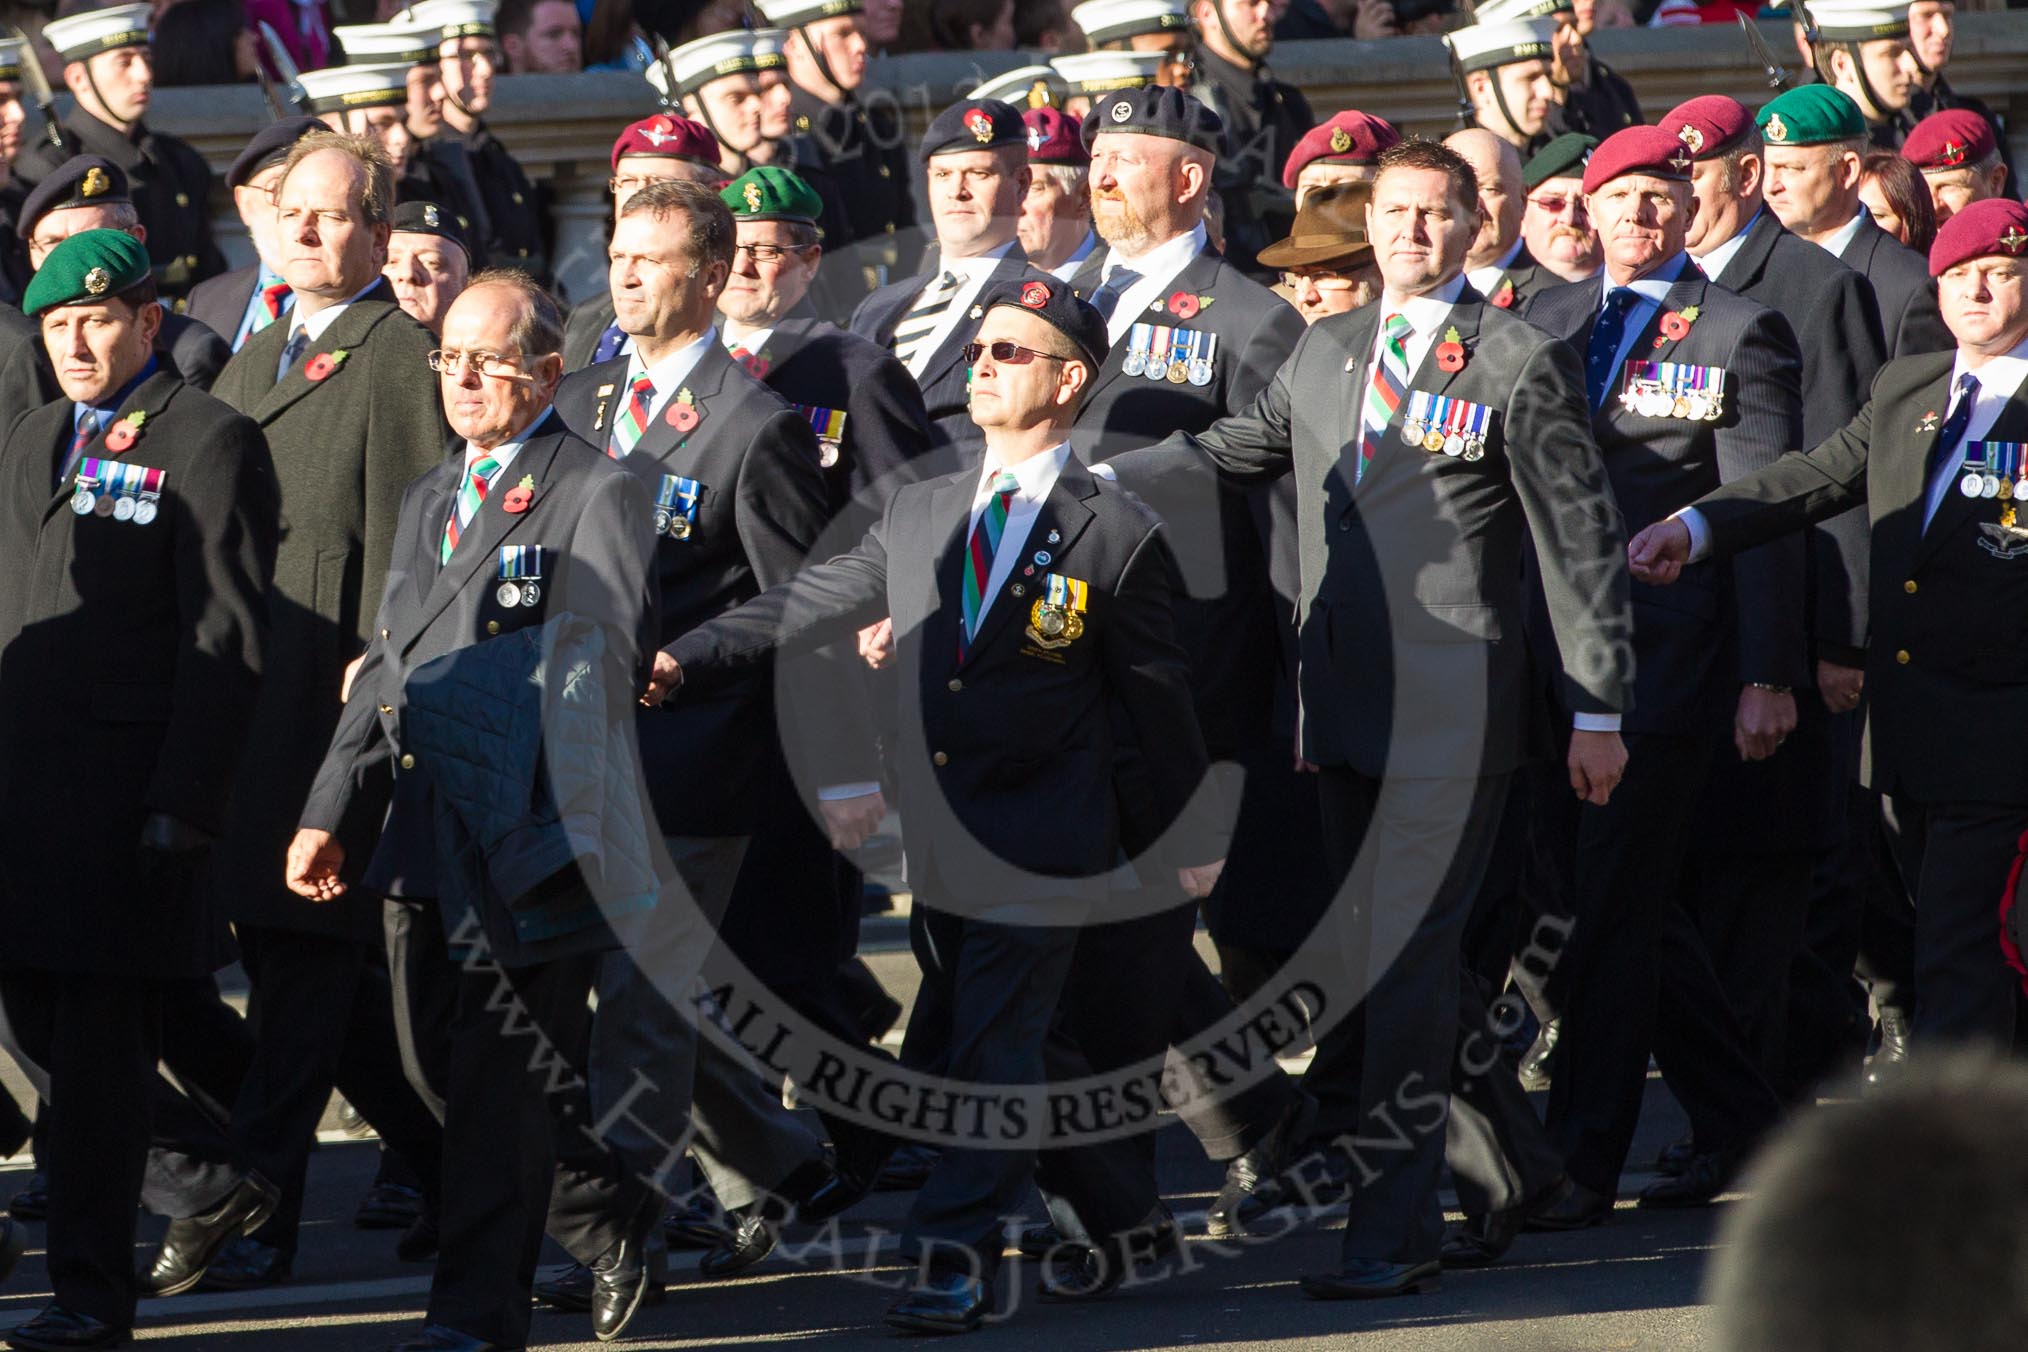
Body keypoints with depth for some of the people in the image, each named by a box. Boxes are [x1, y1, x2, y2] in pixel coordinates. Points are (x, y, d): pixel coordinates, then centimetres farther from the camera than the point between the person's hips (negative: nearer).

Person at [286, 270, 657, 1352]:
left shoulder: (598, 496, -5)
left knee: (499, 1080, -8)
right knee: (444, 1064, 11)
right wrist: (329, 812, 15)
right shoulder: (429, 501, 21)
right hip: (430, 843, 8)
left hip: (532, 844, -8)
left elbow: (598, 679, -12)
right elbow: (386, 666, 23)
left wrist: (557, 839, -19)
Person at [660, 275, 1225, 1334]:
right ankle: (1120, 1218, 28)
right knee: (1023, 1047, 13)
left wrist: (1193, 837, 7)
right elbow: (808, 603, 8)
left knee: (997, 1041, -10)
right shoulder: (918, 514, 10)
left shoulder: (1115, 534, -4)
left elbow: (1156, 690, 1)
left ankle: (956, 1255, -9)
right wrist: (684, 659, -4)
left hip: (1041, 848, -6)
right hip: (939, 840, 6)